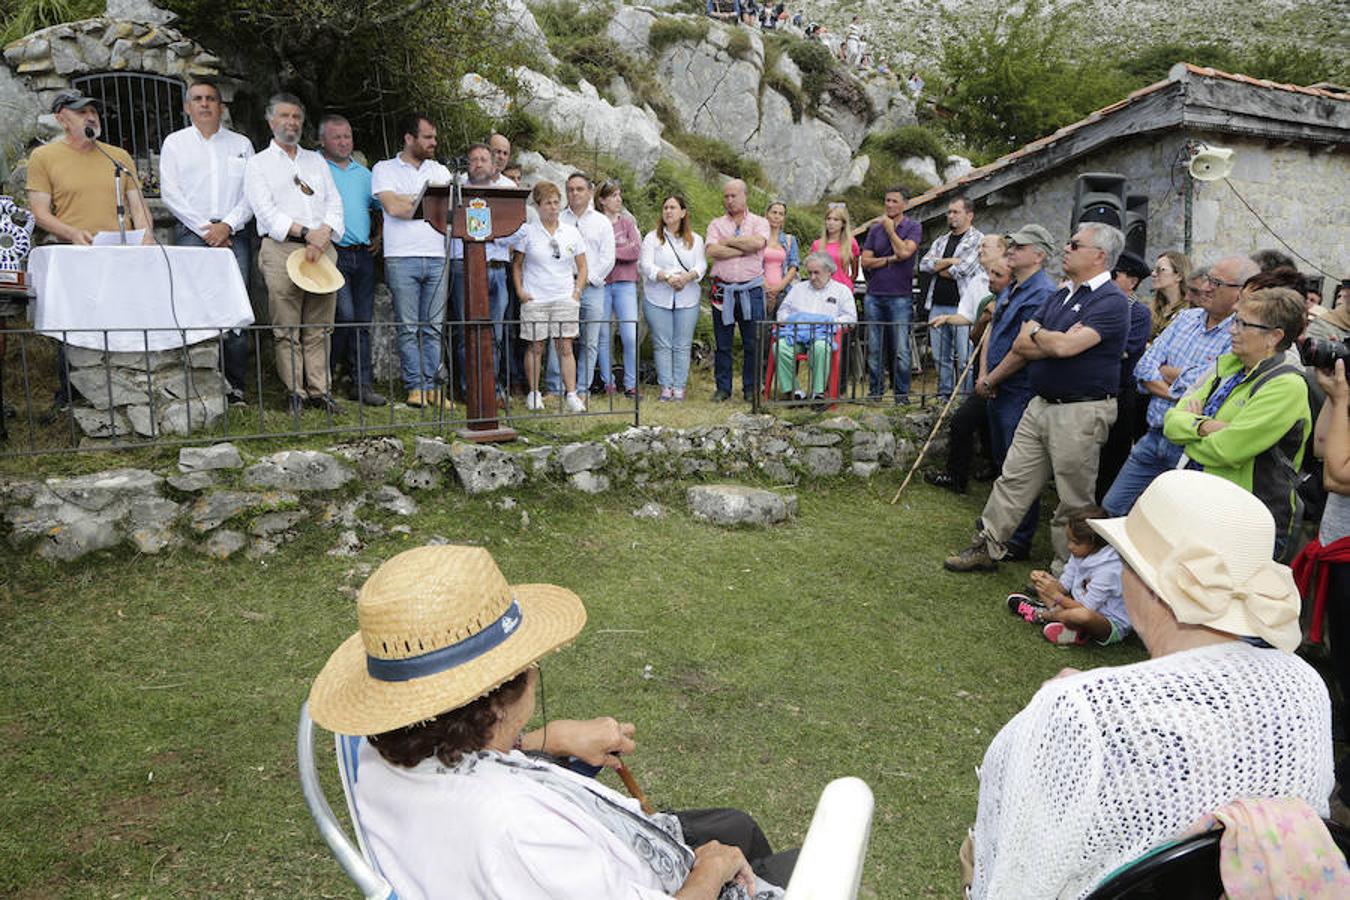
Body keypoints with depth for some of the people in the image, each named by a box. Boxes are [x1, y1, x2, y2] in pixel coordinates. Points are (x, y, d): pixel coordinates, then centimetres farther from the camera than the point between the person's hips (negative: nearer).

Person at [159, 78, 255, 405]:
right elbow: (170, 193, 4)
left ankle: (235, 384, -4)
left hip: (235, 233, 1)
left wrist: (227, 225, -6)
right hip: (192, 231, -1)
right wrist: (205, 229, -6)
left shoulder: (241, 144, 16)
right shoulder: (175, 143, 13)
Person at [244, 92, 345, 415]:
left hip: (322, 249, 3)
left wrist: (323, 234, -6)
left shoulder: (316, 160, 23)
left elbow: (334, 202, 13)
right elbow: (265, 210, -3)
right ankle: (295, 392, -1)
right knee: (287, 327, -5)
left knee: (319, 326, 2)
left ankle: (320, 390, 5)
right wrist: (305, 232, -14)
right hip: (281, 249, -3)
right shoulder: (258, 163, 11)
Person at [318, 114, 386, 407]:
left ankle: (363, 384, 7)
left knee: (363, 322, 4)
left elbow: (381, 207, 27)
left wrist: (379, 236, 15)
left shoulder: (363, 173, 19)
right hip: (334, 253, -5)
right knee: (345, 316, -14)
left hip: (364, 254, 5)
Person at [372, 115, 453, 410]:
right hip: (402, 257, -3)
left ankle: (432, 385, 5)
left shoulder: (439, 170, 19)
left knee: (434, 327, 2)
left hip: (437, 257, 4)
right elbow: (393, 208, -9)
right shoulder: (385, 169, 6)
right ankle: (416, 386, 2)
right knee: (408, 327, -2)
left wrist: (407, 201, -6)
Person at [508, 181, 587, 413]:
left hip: (565, 298, 1)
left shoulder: (572, 233, 8)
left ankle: (571, 394, -2)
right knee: (535, 346, 4)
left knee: (565, 346, -3)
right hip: (534, 298, -1)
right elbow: (516, 264, 7)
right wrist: (520, 290, -2)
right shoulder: (527, 232, 2)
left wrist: (577, 291, 2)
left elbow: (582, 267, 14)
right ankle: (534, 393, 14)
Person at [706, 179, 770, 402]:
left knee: (753, 343, 1)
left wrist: (729, 241, -6)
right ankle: (723, 388, 13)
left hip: (751, 290, -1)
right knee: (722, 344, 4)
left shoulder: (759, 222, 8)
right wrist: (744, 249, -9)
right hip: (722, 291, 1)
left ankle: (751, 388, 11)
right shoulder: (716, 224, 11)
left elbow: (758, 242, -16)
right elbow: (711, 251, -8)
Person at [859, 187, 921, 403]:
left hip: (900, 296, -3)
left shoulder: (913, 227, 4)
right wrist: (890, 259, -7)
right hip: (874, 296, 3)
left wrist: (890, 228, -3)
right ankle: (875, 391, 13)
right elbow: (865, 261, 5)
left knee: (900, 349, -4)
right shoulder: (875, 230, 13)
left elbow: (904, 252, -14)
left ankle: (901, 393, 5)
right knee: (874, 348, 5)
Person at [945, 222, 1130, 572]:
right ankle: (987, 547, 21)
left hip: (1080, 412, -8)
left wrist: (1037, 334, -5)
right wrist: (1055, 341, -11)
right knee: (1013, 480, 11)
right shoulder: (1061, 295, 15)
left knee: (1073, 500, 4)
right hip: (1040, 404, 8)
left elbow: (1064, 346, -25)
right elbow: (1021, 344, 6)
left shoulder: (1111, 302, -12)